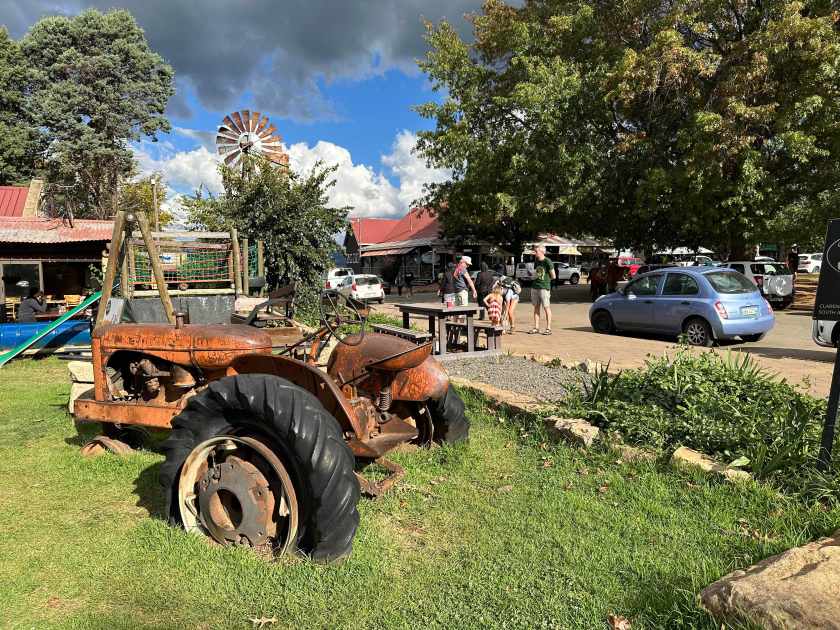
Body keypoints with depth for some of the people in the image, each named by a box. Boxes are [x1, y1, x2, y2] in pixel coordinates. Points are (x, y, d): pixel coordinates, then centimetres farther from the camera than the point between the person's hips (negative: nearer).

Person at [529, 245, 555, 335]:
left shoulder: (547, 261, -9)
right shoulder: (536, 261, 12)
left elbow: (553, 276, -7)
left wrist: (545, 279, 3)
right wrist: (534, 276, 7)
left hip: (544, 287, -7)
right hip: (535, 287, 7)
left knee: (546, 307, -1)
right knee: (536, 307, 8)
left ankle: (548, 328, 4)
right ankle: (536, 328, 13)